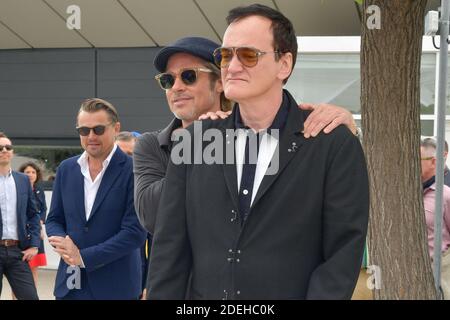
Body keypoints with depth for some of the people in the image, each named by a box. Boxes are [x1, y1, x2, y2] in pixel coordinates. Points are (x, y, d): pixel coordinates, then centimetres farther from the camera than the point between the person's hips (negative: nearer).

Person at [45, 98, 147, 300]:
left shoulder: (134, 170, -9)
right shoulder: (66, 169, 8)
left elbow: (135, 232, -13)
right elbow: (54, 219, 13)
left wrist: (83, 256, -14)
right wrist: (63, 243, -9)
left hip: (115, 286, -4)